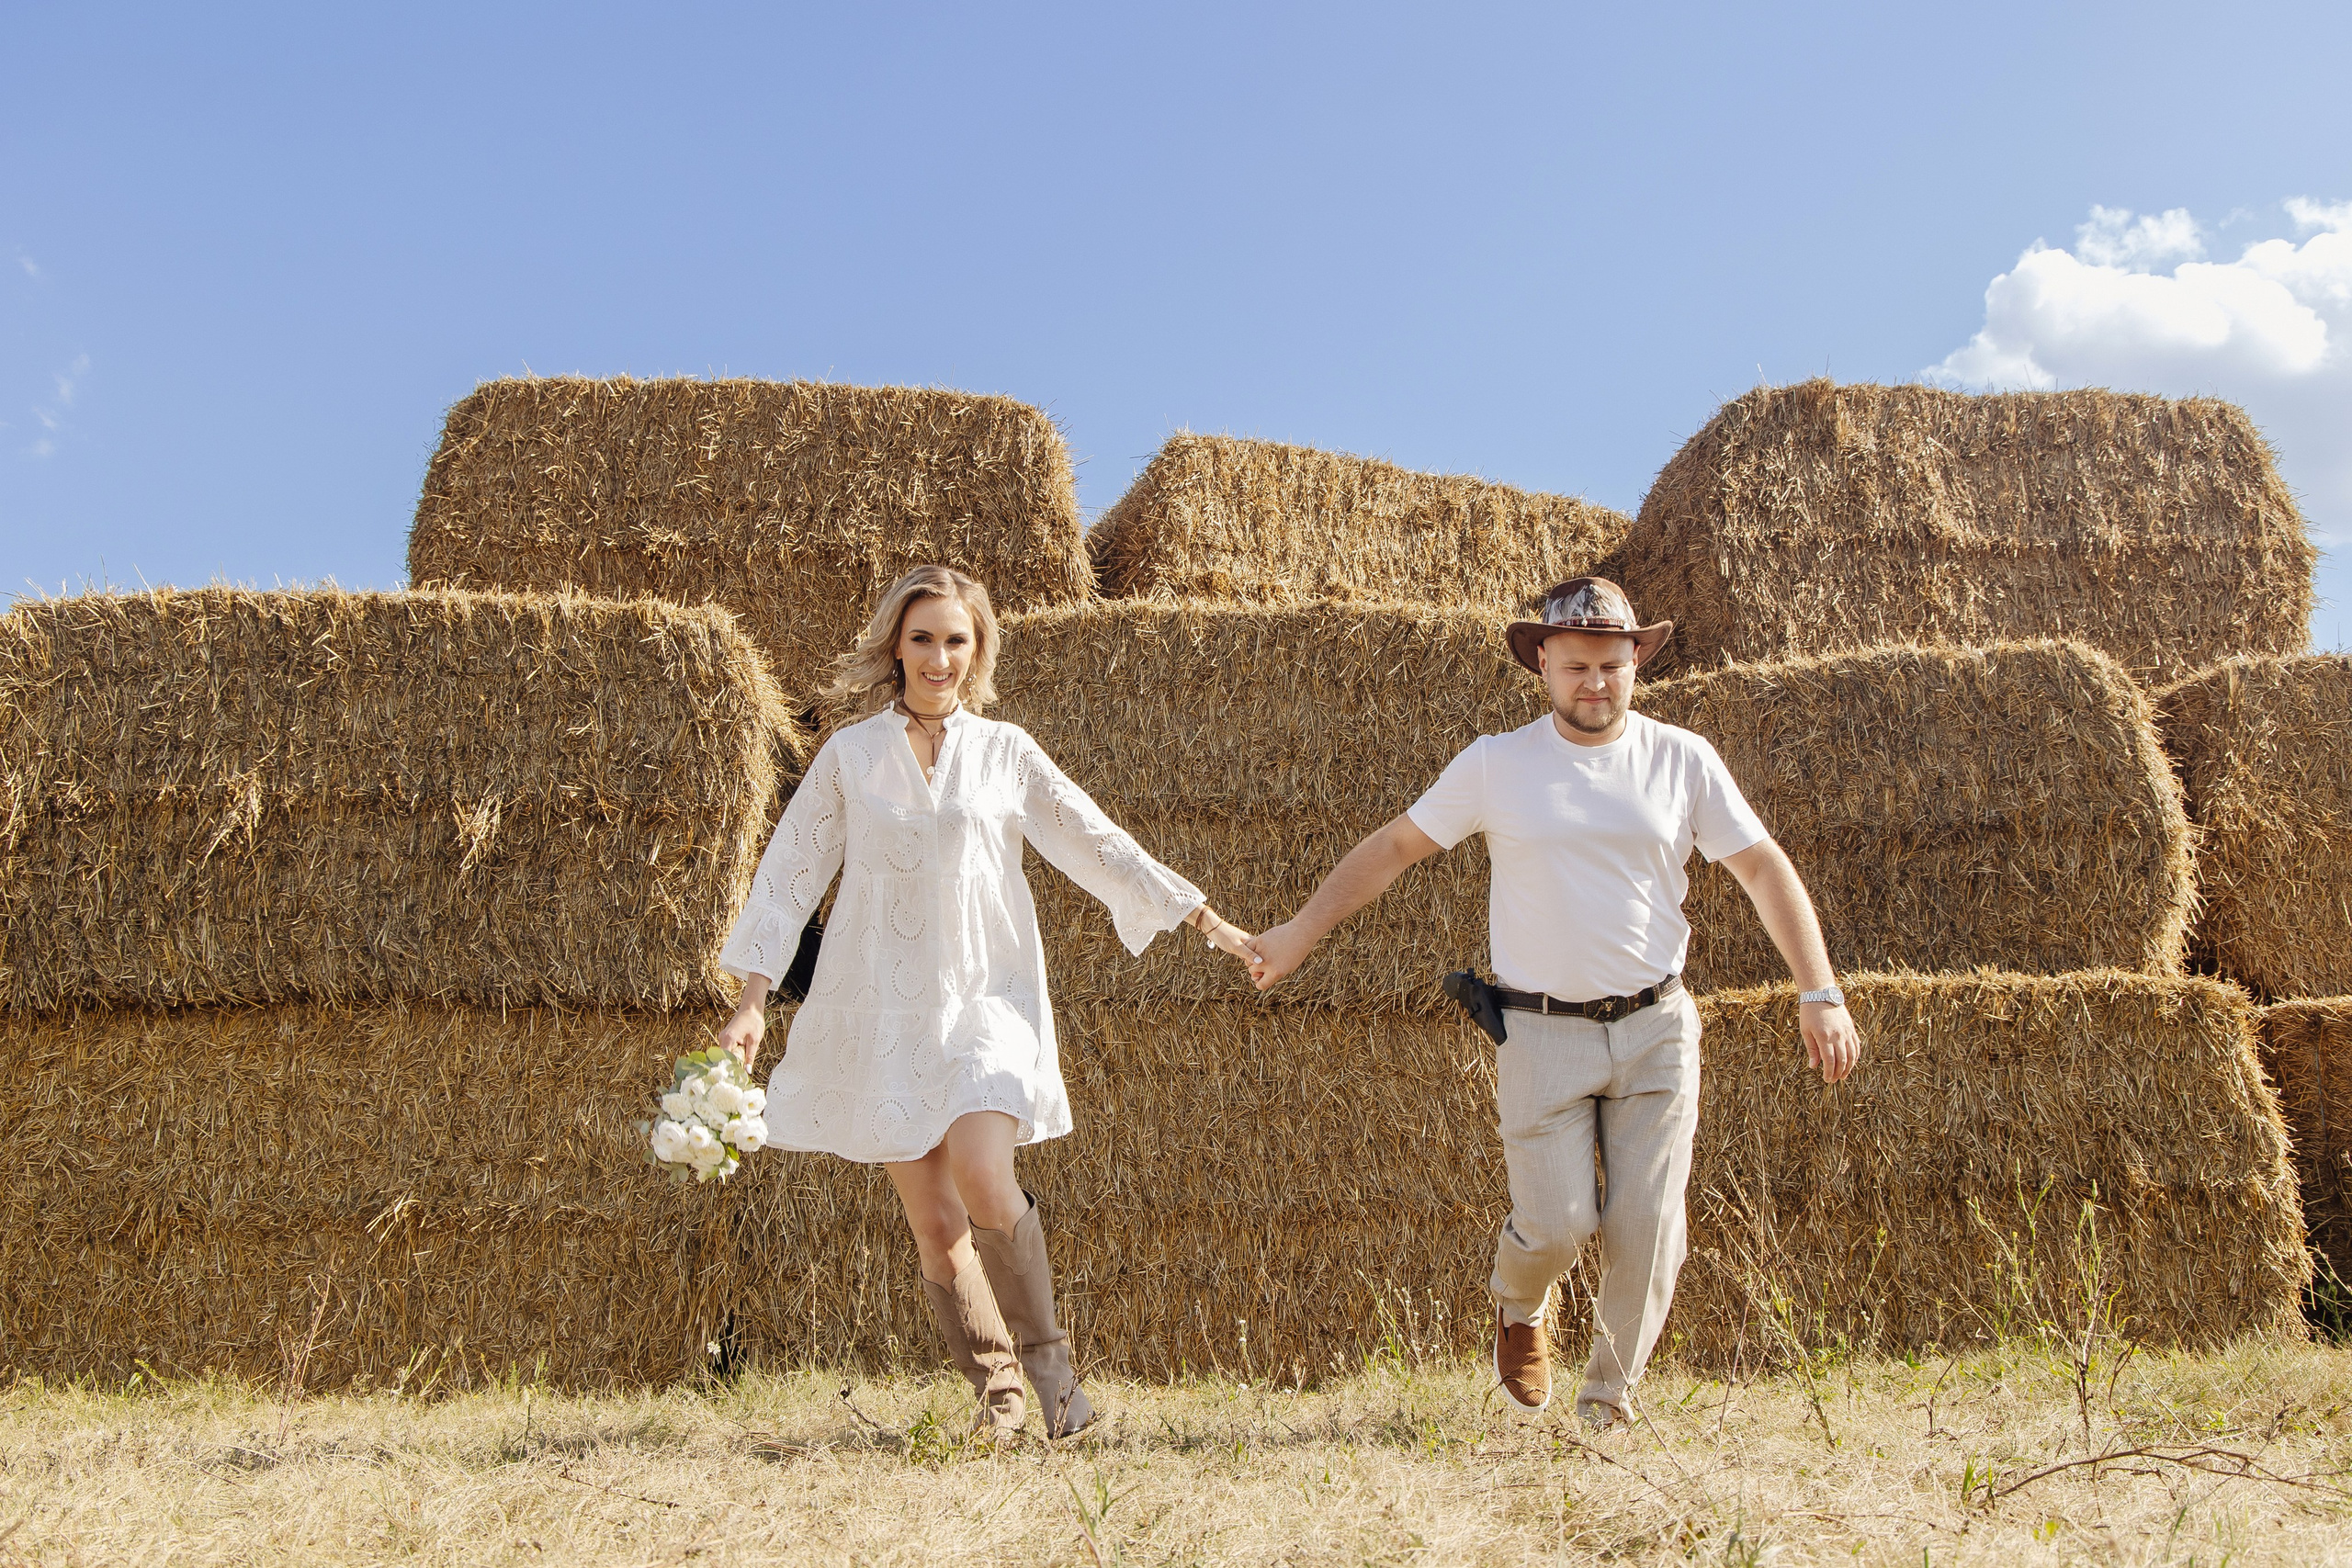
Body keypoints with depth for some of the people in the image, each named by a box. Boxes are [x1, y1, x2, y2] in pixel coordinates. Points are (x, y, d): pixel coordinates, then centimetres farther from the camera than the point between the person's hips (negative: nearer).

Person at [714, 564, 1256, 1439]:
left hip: (986, 996, -1)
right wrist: (752, 1000, 1)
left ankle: (1045, 1355, -2)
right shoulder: (850, 754, 6)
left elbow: (1097, 843, 10)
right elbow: (790, 872, 7)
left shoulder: (1005, 751, 6)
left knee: (980, 1173, -23)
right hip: (883, 1006, 1)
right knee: (932, 1220, 2)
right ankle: (996, 1392, 19)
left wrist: (1207, 921, 8)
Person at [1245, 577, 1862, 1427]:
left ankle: (1609, 1399, 23)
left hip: (1656, 1030, 2)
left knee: (1647, 1228, 0)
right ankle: (1517, 1307, 33)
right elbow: (1395, 845, 6)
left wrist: (1821, 993, -4)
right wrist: (1301, 930, 4)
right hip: (1542, 1032, -1)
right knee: (1555, 1224, -5)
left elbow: (1765, 868, 3)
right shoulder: (1496, 764, -1)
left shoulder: (1682, 760, 2)